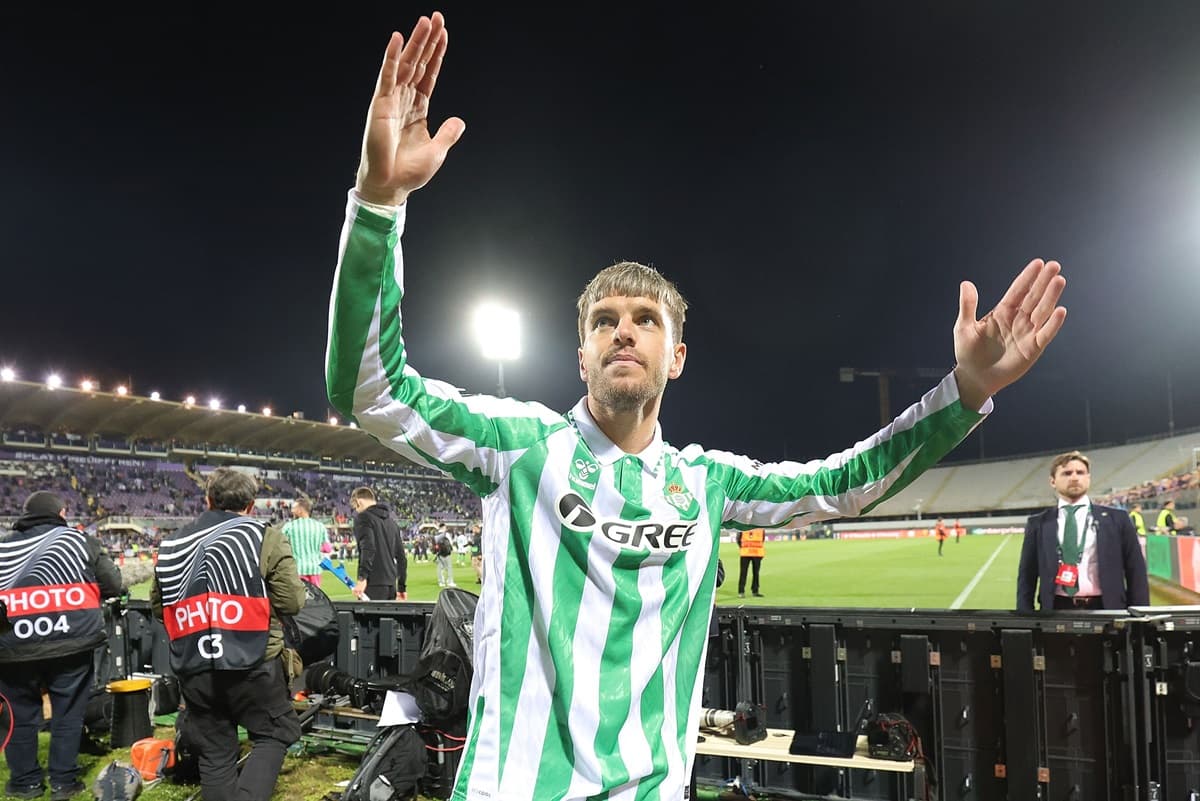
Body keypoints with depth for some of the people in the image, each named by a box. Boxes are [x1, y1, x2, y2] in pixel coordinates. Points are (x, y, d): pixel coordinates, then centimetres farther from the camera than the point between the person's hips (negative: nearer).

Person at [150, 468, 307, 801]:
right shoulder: (265, 537, -6)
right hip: (252, 662, -4)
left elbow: (157, 607, 15)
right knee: (274, 734, 11)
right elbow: (292, 601, -9)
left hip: (193, 667, 4)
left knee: (214, 753, 14)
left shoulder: (171, 544, 8)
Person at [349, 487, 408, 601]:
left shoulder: (363, 517, -2)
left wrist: (362, 577, -25)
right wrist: (402, 587, 24)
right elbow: (401, 556, 21)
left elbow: (368, 548, -19)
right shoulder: (391, 521, 21)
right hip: (391, 585, 7)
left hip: (373, 584, -7)